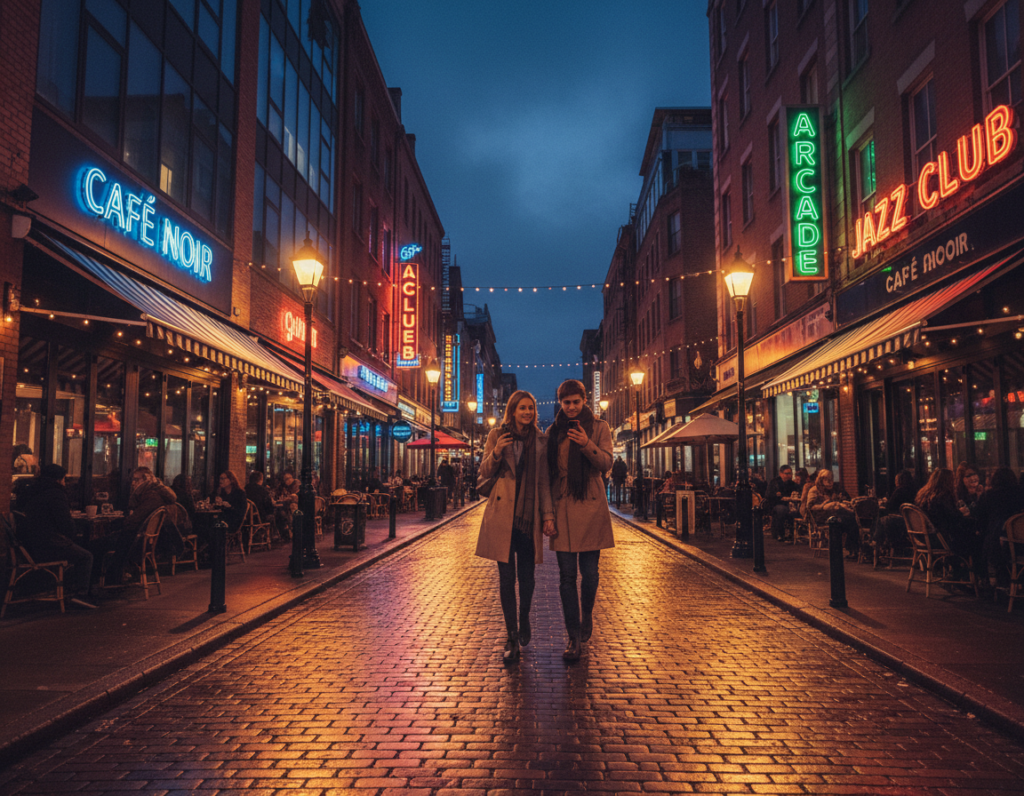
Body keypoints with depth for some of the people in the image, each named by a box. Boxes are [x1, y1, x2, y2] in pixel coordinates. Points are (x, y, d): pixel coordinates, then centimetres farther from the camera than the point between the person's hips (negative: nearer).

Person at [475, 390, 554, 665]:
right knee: (506, 577, 0)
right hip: (502, 513, -1)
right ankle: (512, 638, 10)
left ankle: (524, 621, 33)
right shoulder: (497, 435, 4)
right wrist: (496, 453, -13)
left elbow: (544, 481, 8)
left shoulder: (540, 441, 8)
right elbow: (484, 472, 5)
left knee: (526, 577, 5)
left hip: (528, 515, 1)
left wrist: (548, 514, 0)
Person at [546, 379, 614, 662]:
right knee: (567, 574, -1)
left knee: (589, 571, 2)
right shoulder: (553, 432, 11)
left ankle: (586, 615, 31)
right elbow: (547, 472, 12)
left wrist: (587, 444, -24)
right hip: (562, 508, 1)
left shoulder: (599, 427, 6)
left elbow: (606, 463, -6)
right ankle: (574, 636, 6)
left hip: (590, 506, -1)